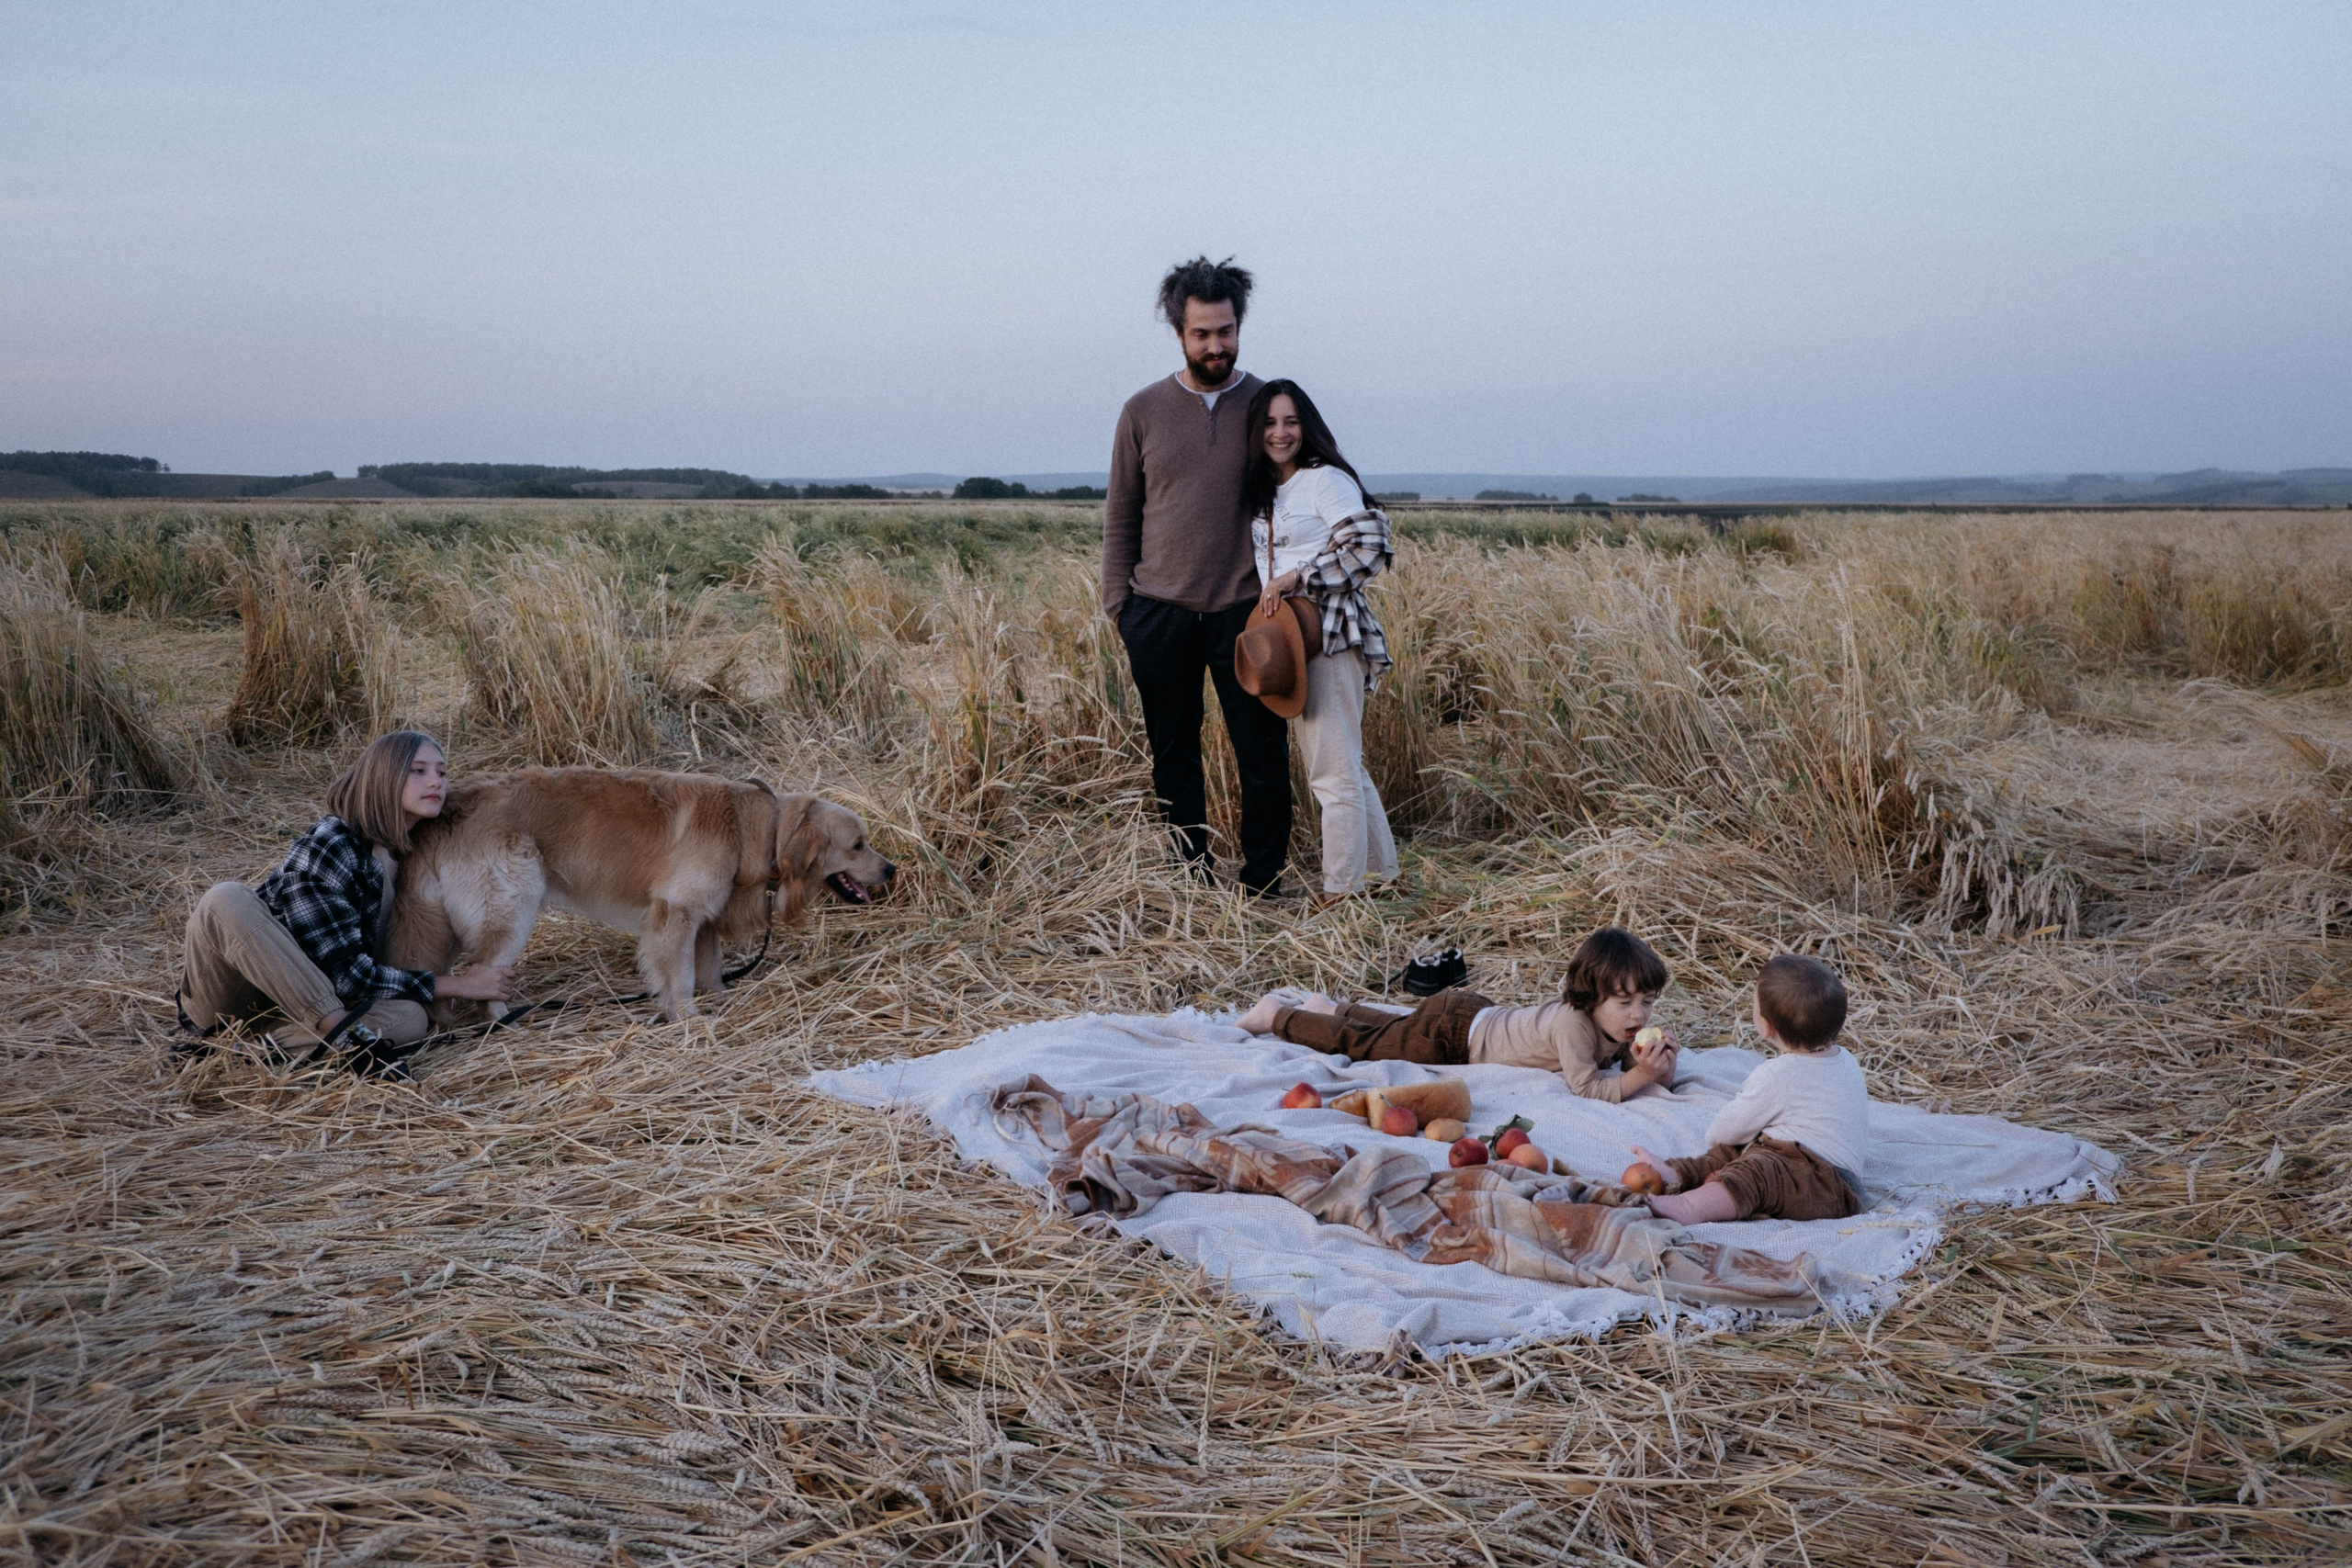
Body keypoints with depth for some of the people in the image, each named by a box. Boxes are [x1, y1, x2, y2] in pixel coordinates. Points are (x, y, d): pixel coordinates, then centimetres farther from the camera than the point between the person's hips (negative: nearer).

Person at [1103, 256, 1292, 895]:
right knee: (1174, 756, 9)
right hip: (1160, 613, 1)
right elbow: (1120, 516, 9)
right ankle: (1192, 879, 21)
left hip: (1246, 611, -1)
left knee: (1264, 755, 1)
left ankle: (1262, 885, 13)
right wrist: (1118, 604, 4)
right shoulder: (1143, 411, 4)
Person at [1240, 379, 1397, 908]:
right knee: (1340, 765, 16)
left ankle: (1342, 891, 3)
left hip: (1329, 636, -9)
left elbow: (1369, 549, -17)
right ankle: (1380, 871, 26)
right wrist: (1268, 596, 9)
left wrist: (1295, 578, -16)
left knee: (1333, 771, -5)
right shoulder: (1262, 491, 17)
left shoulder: (1325, 479, -8)